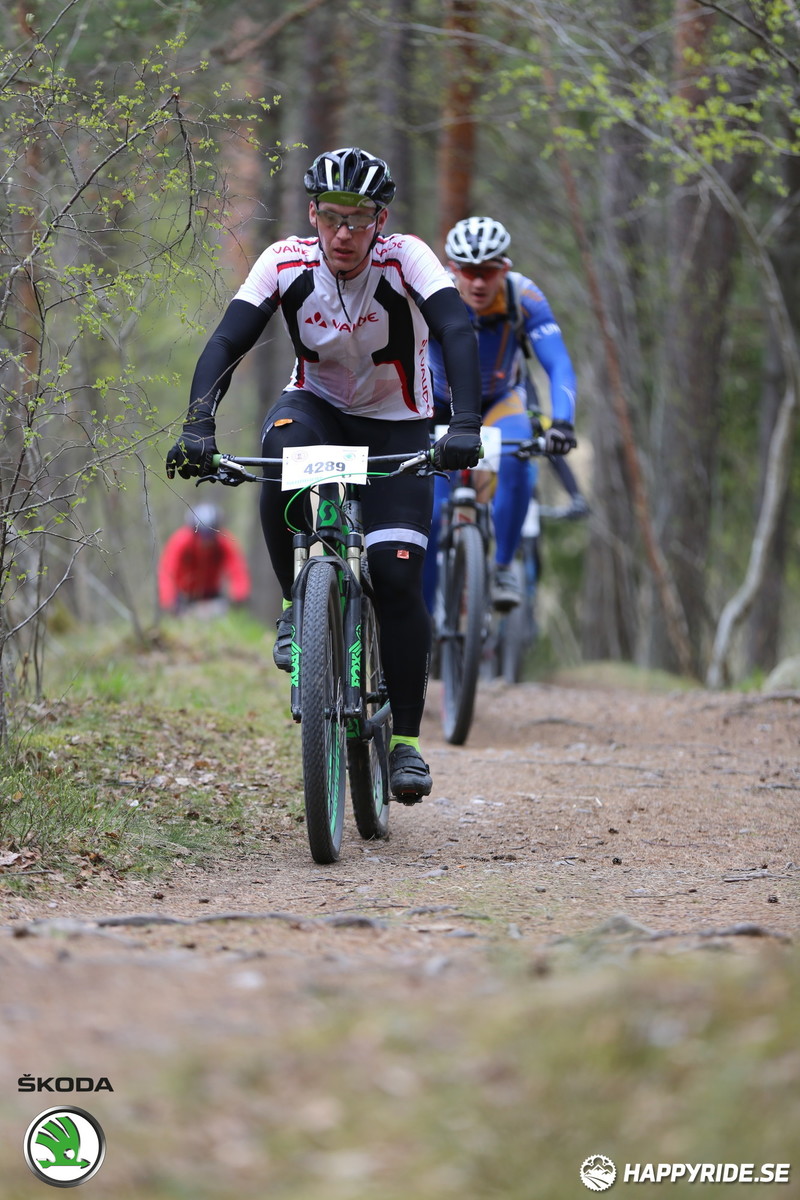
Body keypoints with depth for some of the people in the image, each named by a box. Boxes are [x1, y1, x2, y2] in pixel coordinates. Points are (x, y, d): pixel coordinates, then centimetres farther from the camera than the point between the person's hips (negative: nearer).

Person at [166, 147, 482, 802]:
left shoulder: (406, 258, -23)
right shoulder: (286, 262, -18)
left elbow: (458, 331, -35)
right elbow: (227, 342, -24)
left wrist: (465, 424, -51)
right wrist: (198, 425, -40)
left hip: (396, 425, -1)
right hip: (318, 406, 1)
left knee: (397, 576, -14)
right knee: (282, 449, -36)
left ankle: (406, 741, -3)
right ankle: (299, 606, -17)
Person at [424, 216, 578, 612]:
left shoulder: (523, 297, -28)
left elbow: (558, 364, -33)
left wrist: (562, 421, -50)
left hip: (499, 401, 0)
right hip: (438, 407, 0)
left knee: (515, 460, -33)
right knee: (427, 513, -13)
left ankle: (502, 566, -13)